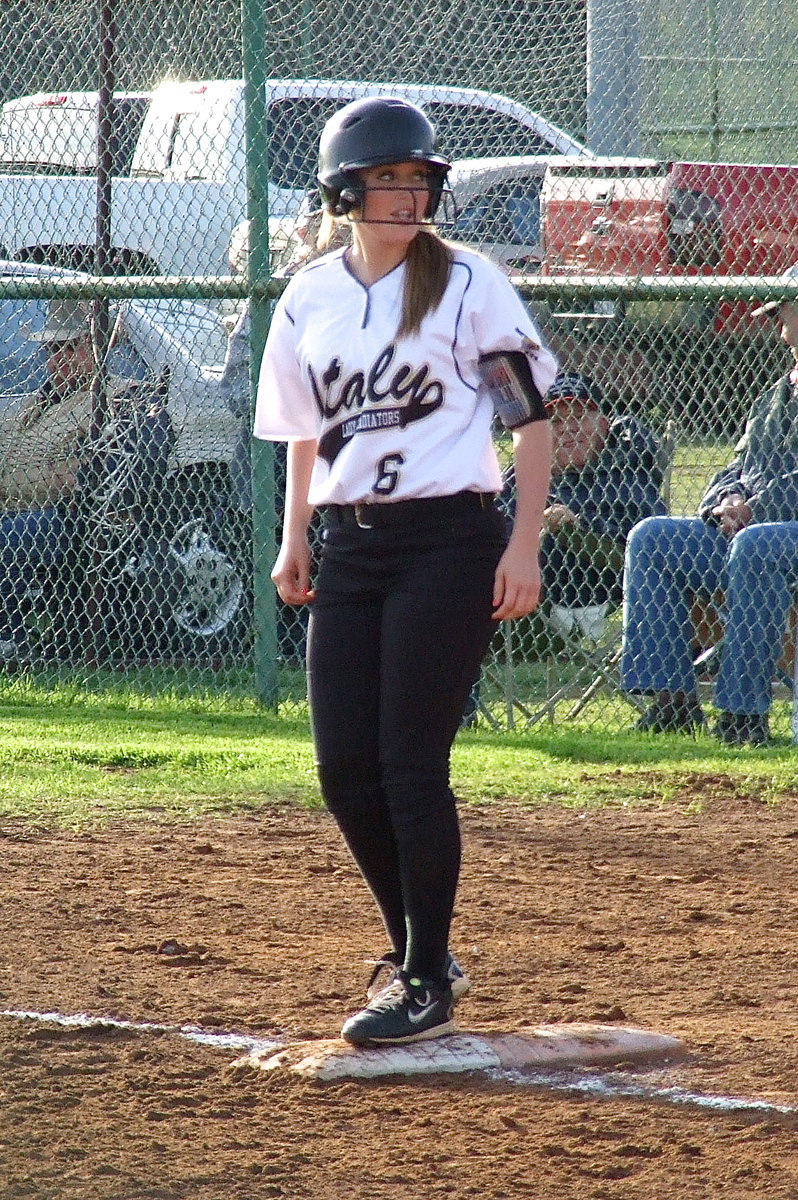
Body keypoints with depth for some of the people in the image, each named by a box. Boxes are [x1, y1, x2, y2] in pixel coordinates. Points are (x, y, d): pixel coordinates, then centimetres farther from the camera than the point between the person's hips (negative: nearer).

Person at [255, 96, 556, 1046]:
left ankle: (429, 983, 1)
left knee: (410, 763, -8)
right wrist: (294, 542, 13)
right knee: (343, 770, 3)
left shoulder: (468, 283, -6)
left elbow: (531, 416, -4)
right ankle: (412, 945, 22)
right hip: (349, 548, 5)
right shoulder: (308, 300, 8)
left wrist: (524, 545, -10)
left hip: (447, 541, -5)